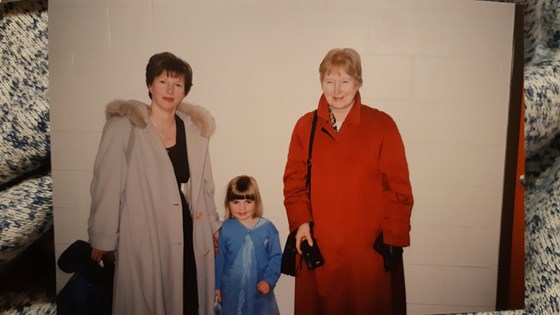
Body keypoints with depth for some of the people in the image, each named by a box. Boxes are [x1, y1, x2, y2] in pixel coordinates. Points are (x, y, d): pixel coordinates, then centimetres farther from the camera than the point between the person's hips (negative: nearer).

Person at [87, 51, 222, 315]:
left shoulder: (195, 128, 5)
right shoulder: (124, 127, -9)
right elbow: (106, 187, -7)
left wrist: (213, 226, 16)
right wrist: (103, 240, -4)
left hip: (190, 234, 4)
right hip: (144, 237, -4)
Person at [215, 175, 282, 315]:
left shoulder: (268, 228, -8)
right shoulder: (226, 228, -5)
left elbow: (276, 258, -4)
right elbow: (219, 259, 2)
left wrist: (269, 280, -15)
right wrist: (217, 286, 5)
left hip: (259, 289, 0)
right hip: (232, 290, 1)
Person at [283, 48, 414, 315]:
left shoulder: (382, 125, -4)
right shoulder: (305, 125, 3)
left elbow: (397, 186, -3)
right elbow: (294, 181, 6)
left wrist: (393, 237, -7)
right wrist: (300, 221, -7)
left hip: (369, 247, -1)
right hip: (318, 246, 2)